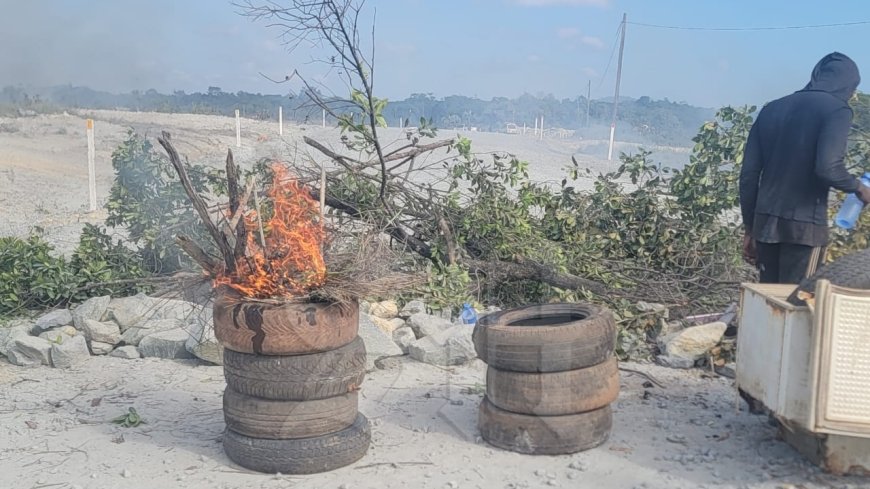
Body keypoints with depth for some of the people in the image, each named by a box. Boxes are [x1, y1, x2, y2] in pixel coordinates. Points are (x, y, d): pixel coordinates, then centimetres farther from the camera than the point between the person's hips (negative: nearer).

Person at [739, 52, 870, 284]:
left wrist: (750, 227, 16)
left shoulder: (771, 109, 14)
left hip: (766, 223, 6)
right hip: (805, 225, -6)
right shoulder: (837, 109, -4)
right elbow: (828, 167, -19)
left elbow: (749, 174, 11)